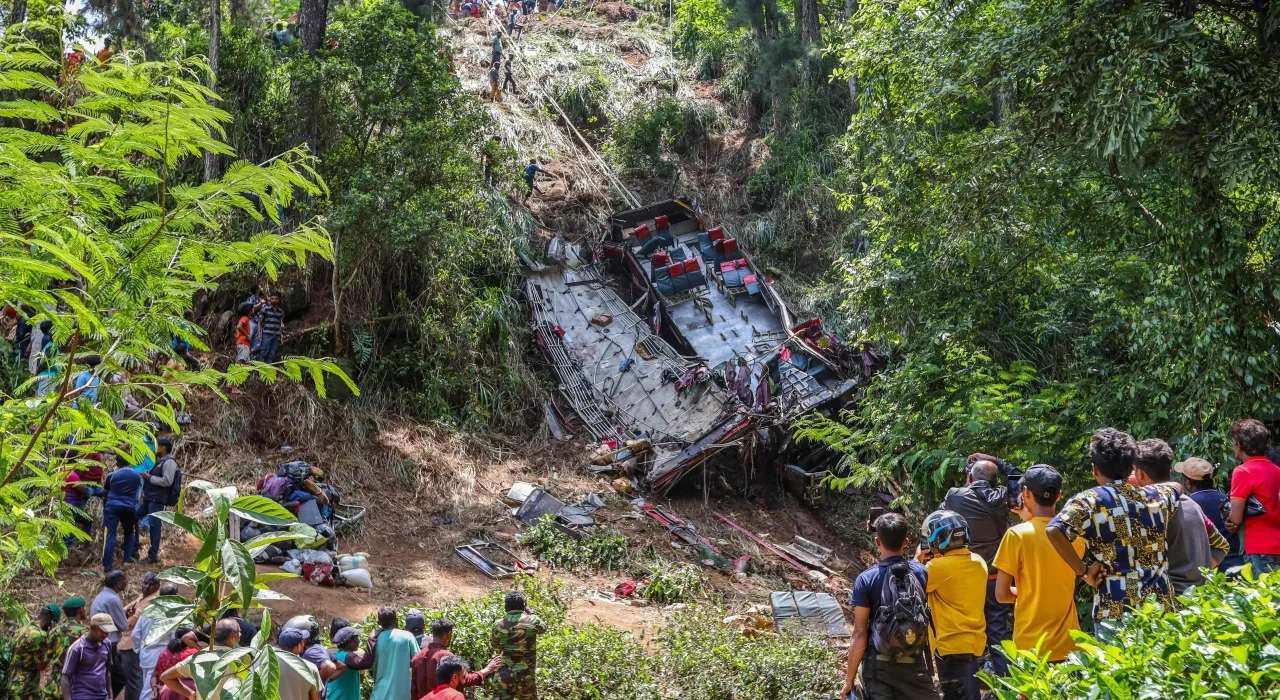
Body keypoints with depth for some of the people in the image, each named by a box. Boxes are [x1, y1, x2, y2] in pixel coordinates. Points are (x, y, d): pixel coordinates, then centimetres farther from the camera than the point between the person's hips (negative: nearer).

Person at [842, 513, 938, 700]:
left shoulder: (866, 579, -11)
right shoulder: (920, 573, -3)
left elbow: (860, 633, -12)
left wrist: (849, 679, -6)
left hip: (879, 665, -3)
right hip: (914, 664, 3)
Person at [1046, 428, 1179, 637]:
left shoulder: (1088, 501, -5)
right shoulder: (1157, 496, 9)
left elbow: (1054, 531, -22)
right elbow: (1175, 486, 34)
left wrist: (1083, 571, -11)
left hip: (1116, 612, -4)